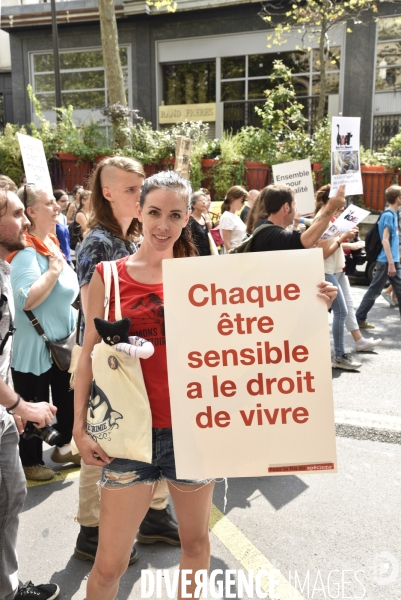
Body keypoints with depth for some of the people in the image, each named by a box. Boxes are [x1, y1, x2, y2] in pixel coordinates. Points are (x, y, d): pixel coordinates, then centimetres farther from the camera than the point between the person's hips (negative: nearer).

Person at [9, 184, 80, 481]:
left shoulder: (51, 242, 7)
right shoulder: (26, 251, -22)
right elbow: (27, 299, -33)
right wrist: (54, 271, -27)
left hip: (62, 341, 9)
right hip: (35, 345, -9)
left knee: (67, 397, 20)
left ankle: (63, 447, 38)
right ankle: (31, 462, 25)